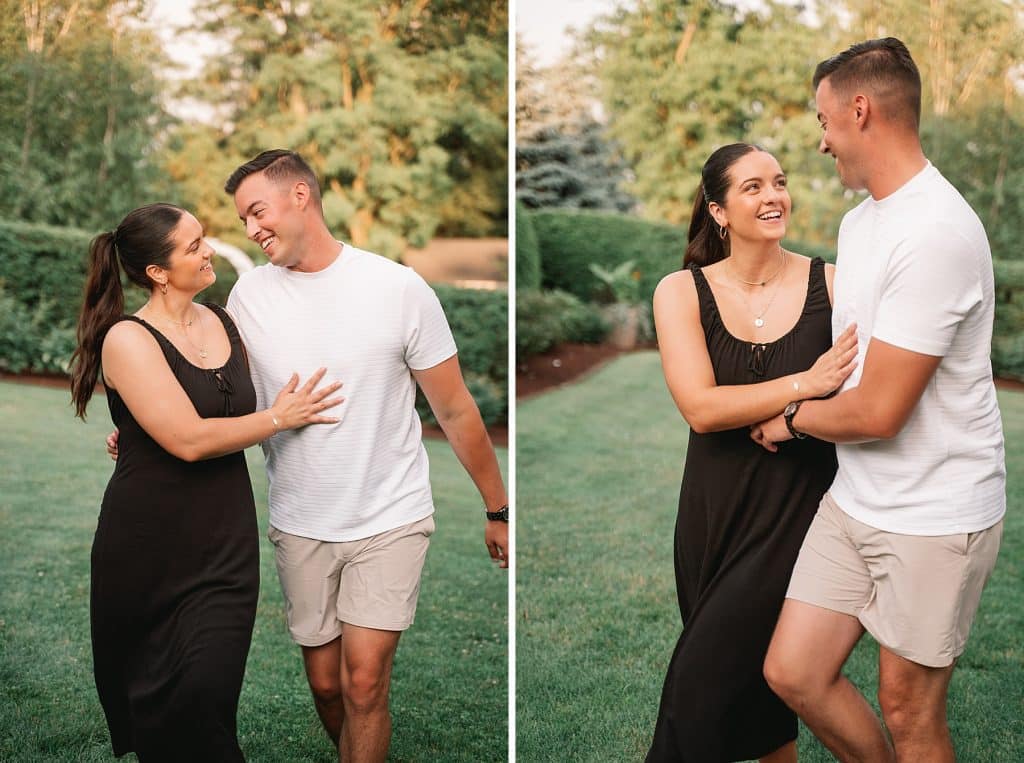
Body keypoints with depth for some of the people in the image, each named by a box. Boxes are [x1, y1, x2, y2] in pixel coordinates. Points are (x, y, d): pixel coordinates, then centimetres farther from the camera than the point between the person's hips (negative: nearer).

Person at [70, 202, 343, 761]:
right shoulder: (128, 339, -11)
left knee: (205, 692, -7)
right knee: (153, 700, 9)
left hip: (226, 541, 4)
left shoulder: (221, 321, 6)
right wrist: (280, 419, -10)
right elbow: (190, 440, -19)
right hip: (151, 544, -3)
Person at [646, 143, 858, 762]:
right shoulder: (681, 292, -4)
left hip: (798, 508, -2)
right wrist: (805, 385, -24)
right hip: (716, 510, 2)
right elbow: (701, 408, -15)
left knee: (703, 684, -2)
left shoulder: (830, 283, -7)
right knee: (755, 676, 16)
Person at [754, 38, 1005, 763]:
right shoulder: (860, 218, 9)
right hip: (856, 499, 9)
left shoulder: (936, 233, -23)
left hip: (934, 515, -8)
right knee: (792, 672, 9)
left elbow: (876, 411, -22)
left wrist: (793, 417, -6)